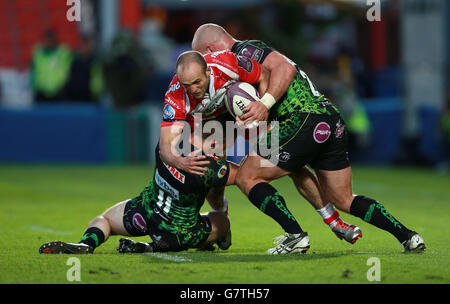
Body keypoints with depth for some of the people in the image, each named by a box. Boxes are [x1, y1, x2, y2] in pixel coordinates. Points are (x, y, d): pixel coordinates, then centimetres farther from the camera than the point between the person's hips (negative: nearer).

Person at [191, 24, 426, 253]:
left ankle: (295, 235, -10)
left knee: (246, 177, 1)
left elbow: (286, 68, -18)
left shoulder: (245, 50, 0)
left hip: (305, 120, -10)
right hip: (332, 122, 10)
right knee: (343, 200, 19)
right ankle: (407, 236, 8)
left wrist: (265, 103, -24)